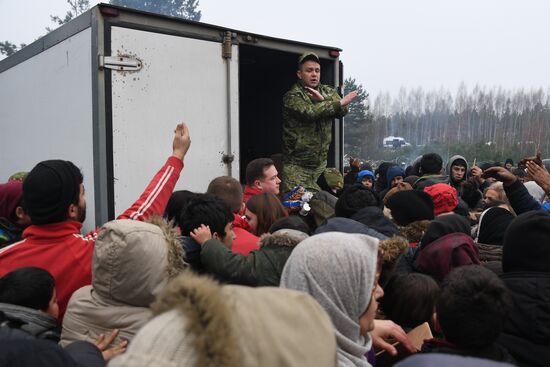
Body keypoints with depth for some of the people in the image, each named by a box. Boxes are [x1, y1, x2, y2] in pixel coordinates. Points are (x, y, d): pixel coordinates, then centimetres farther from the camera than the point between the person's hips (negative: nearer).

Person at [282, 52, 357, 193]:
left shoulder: (328, 91, 11)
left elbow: (343, 111, -4)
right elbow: (310, 112, -25)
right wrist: (340, 102, -20)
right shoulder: (292, 96, -8)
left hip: (321, 163, 5)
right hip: (296, 165, -5)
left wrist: (323, 100, -20)